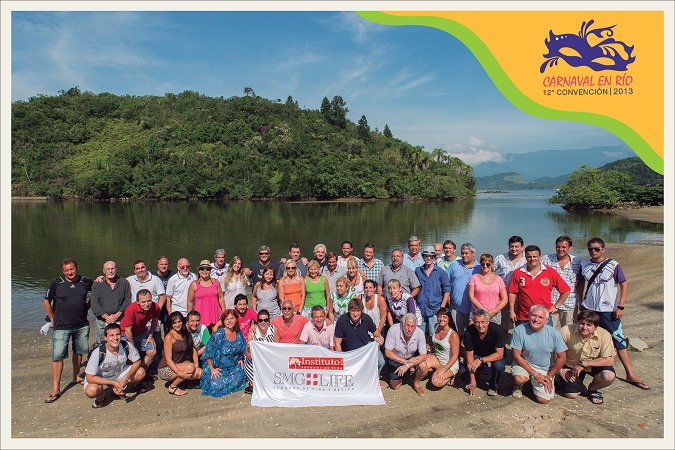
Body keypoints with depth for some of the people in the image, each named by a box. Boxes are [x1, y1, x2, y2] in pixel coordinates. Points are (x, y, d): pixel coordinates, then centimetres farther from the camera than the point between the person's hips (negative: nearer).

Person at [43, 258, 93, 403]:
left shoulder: (86, 282, -1)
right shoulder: (56, 283, -5)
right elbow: (46, 302, 6)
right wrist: (53, 319, 5)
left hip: (82, 325, 3)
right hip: (62, 327, -2)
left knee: (78, 352, 16)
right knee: (57, 356, -5)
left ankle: (76, 377, 35)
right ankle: (55, 389, 2)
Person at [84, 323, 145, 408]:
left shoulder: (126, 346, -24)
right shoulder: (98, 353, -31)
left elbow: (137, 362, -9)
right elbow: (90, 378, -26)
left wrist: (126, 378, -23)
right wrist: (113, 383, -30)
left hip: (119, 373, 3)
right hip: (99, 378, -3)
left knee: (141, 372, -19)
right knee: (91, 391, -35)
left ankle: (118, 390, 4)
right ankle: (101, 393, 2)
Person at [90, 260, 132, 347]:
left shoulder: (124, 283, 9)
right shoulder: (97, 285, 10)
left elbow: (128, 301, 3)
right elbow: (94, 304, 2)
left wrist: (117, 315, -8)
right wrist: (107, 317, -9)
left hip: (120, 320, -1)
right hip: (102, 320, 1)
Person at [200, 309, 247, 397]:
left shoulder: (239, 333, -1)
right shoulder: (218, 335, -18)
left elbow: (242, 349, 19)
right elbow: (208, 353, -16)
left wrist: (241, 359, 7)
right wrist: (212, 369, -15)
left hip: (234, 367, 5)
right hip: (218, 368, -4)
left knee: (237, 382, -18)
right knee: (216, 387, -20)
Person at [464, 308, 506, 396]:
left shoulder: (496, 329, -29)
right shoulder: (469, 332, -26)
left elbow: (499, 354, -27)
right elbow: (469, 356, -20)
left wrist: (481, 360, -40)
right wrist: (472, 381, -22)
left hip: (494, 355, -1)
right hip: (477, 354, 1)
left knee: (499, 366, -34)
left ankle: (493, 387, -2)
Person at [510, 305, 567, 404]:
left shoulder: (553, 333, -13)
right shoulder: (519, 330, -18)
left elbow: (561, 358, -3)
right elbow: (516, 355, -14)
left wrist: (549, 377, -3)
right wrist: (535, 374, -17)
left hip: (544, 369, 2)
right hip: (524, 363, -1)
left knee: (544, 400, -12)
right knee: (519, 379, -33)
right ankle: (518, 385, 6)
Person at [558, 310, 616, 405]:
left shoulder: (604, 335, -22)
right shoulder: (566, 331, -25)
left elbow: (609, 360, -24)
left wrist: (583, 364, -27)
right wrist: (560, 370, -14)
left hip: (594, 365, 1)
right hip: (571, 366, -1)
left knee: (609, 376, -28)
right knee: (571, 394, -11)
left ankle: (593, 388, 6)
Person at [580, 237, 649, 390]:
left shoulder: (613, 265, -5)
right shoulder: (584, 265, 4)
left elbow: (624, 285, -3)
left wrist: (620, 307, -9)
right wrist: (580, 302, 12)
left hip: (609, 311, -3)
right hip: (588, 309, 3)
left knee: (620, 341, -2)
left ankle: (630, 375, 6)